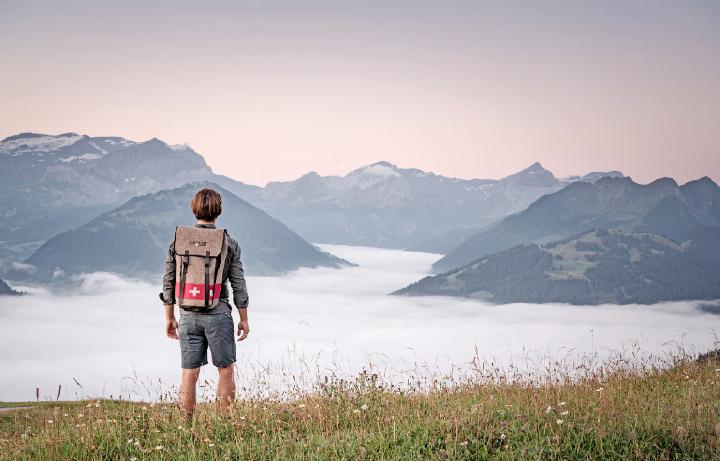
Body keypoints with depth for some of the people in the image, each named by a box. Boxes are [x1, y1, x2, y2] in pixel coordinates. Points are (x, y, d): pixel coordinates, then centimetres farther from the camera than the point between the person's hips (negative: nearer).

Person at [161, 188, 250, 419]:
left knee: (189, 373, 6)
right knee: (226, 370, 8)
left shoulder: (178, 241, 1)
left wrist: (170, 318, 13)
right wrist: (244, 319, 8)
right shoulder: (229, 244, -4)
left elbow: (169, 283, 4)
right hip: (218, 314, -2)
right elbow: (239, 286, -2)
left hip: (188, 315, 2)